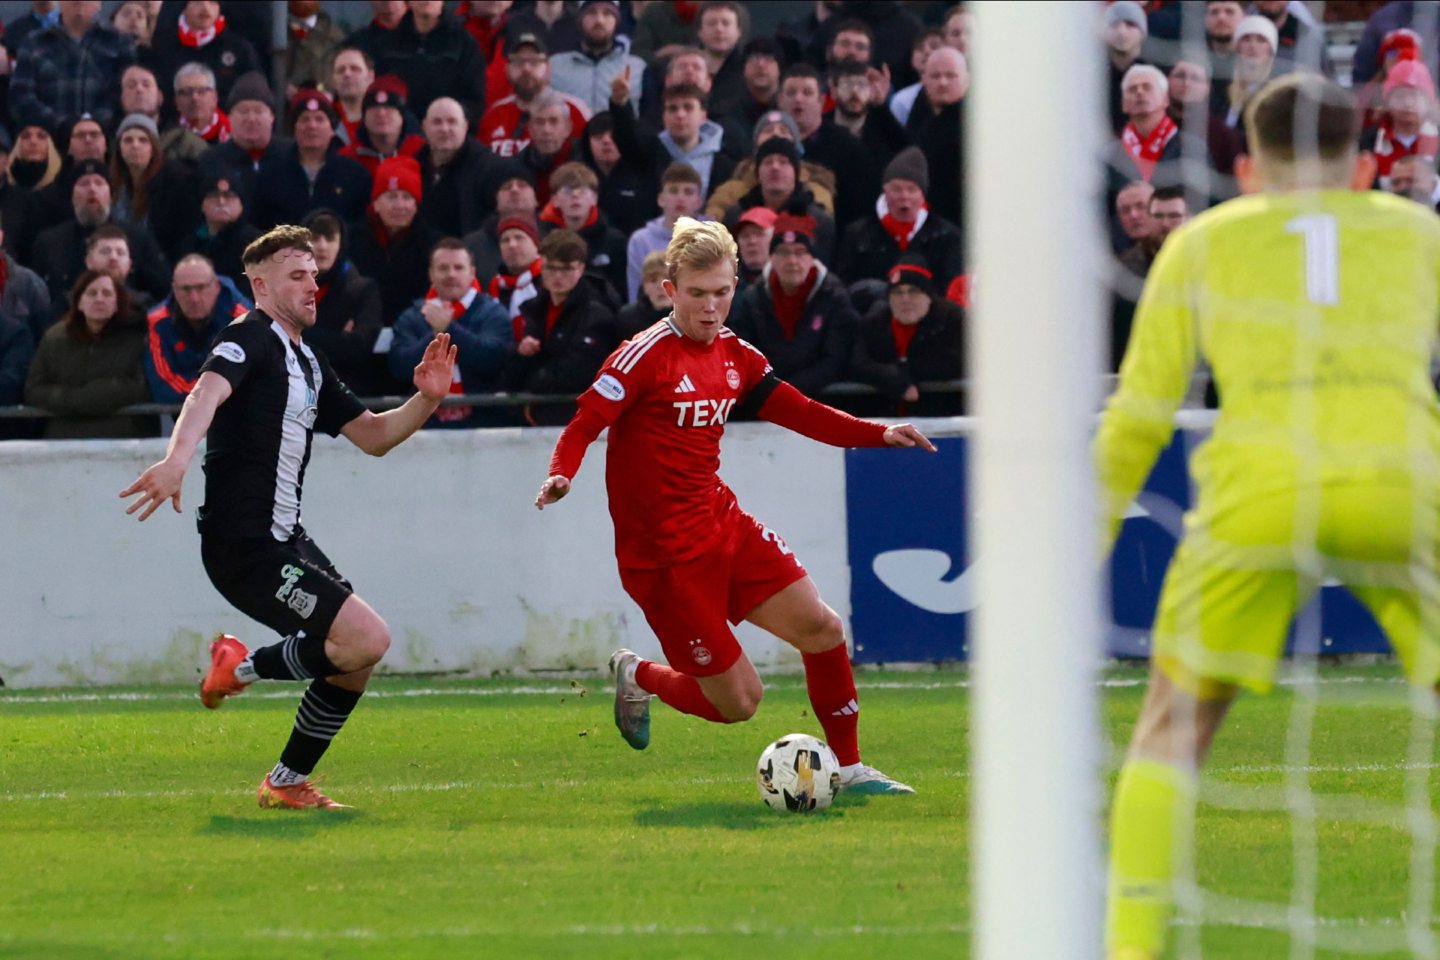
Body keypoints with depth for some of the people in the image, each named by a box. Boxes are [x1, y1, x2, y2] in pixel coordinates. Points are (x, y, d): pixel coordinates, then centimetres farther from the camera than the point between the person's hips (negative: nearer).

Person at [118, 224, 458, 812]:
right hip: (245, 544, -10)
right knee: (367, 638, -19)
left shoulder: (308, 364, 19)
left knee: (357, 660, 10)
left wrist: (426, 400, 5)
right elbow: (209, 391, -30)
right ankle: (244, 668, -1)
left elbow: (372, 436, 24)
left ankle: (288, 783, 19)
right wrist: (177, 459, -50)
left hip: (284, 539, 10)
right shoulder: (250, 339, -10)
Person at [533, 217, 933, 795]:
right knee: (737, 702, -6)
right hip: (664, 553, -7)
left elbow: (800, 414, 14)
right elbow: (583, 426, -15)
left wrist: (880, 434, 2)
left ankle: (849, 768, 12)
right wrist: (560, 477, -35)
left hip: (723, 526, 7)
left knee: (821, 627, -4)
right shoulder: (646, 356, -14)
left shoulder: (735, 357, 8)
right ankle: (638, 679, 25)